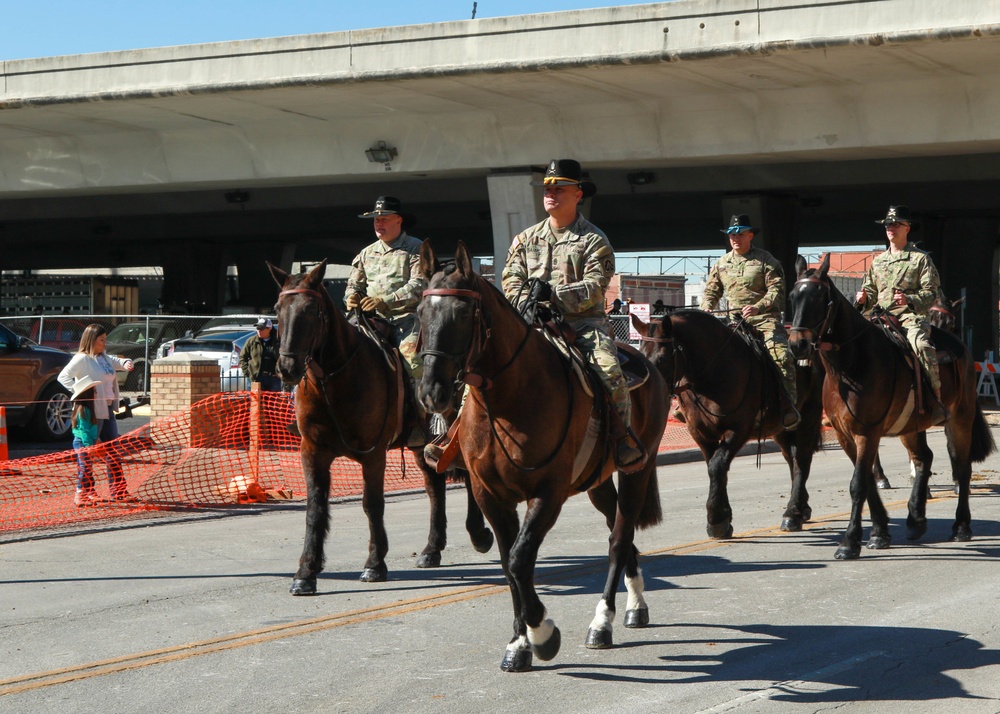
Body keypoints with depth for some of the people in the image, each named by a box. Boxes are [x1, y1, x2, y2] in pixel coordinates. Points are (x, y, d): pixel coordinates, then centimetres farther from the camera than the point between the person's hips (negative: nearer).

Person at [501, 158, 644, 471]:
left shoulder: (594, 240, 2)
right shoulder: (526, 239, 17)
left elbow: (595, 286, -9)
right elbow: (511, 279, 12)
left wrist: (553, 293, -21)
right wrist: (527, 303, -10)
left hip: (584, 321, -3)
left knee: (609, 370, -26)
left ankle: (623, 437, -10)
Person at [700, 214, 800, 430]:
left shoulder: (765, 260, 0)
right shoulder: (721, 264, 14)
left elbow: (776, 290, -9)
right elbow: (711, 291, 20)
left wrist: (758, 307, -26)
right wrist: (707, 307, -3)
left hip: (764, 317, -5)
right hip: (733, 319, 5)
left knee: (781, 355, -25)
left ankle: (788, 406, -27)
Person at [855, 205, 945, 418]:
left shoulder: (920, 259, 5)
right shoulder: (878, 261, 22)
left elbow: (931, 292, -2)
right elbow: (871, 290, 27)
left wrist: (909, 300, -20)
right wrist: (863, 298, 2)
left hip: (909, 315, -6)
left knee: (921, 344, -34)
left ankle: (936, 399, -29)